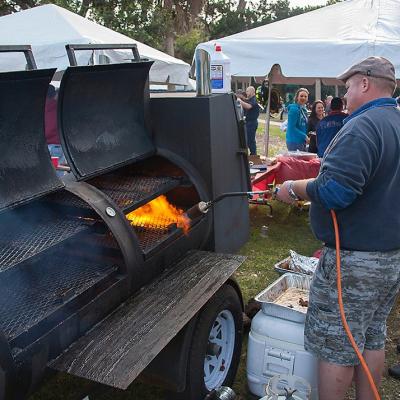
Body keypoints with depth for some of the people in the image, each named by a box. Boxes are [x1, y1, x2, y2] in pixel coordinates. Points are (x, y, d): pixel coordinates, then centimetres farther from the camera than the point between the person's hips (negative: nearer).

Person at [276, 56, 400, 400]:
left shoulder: (363, 127, -20)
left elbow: (335, 190, -30)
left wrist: (294, 189, -14)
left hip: (355, 260, -10)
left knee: (335, 345, 6)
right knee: (372, 338, 21)